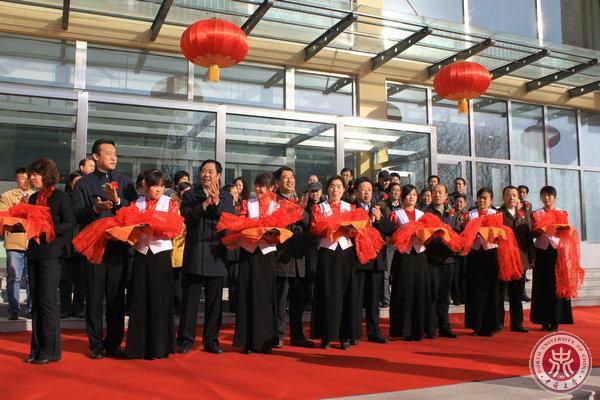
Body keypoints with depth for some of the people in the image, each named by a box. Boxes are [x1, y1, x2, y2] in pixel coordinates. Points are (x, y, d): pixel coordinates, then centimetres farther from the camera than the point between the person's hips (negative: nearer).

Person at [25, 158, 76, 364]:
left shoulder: (60, 197, -5)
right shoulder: (33, 198, 16)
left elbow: (70, 224, -10)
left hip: (52, 254, -7)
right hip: (34, 254, 7)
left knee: (47, 301, -7)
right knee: (35, 302, 9)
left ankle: (51, 350, 2)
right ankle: (37, 348, 17)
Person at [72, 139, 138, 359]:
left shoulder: (125, 182, 12)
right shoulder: (84, 183, 7)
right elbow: (77, 214, -1)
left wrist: (118, 201, -14)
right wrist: (95, 209, -19)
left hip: (119, 246, 2)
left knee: (117, 298, 6)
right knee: (94, 298, 3)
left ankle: (114, 343, 15)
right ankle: (96, 345, 13)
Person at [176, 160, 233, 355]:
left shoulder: (226, 197, 11)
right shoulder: (190, 195, 7)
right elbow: (187, 217, -8)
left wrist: (216, 202, -13)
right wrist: (205, 203, -15)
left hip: (216, 254, 2)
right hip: (194, 254, -1)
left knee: (215, 300, 6)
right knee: (190, 299, 2)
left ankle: (211, 341, 17)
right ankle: (185, 340, 11)